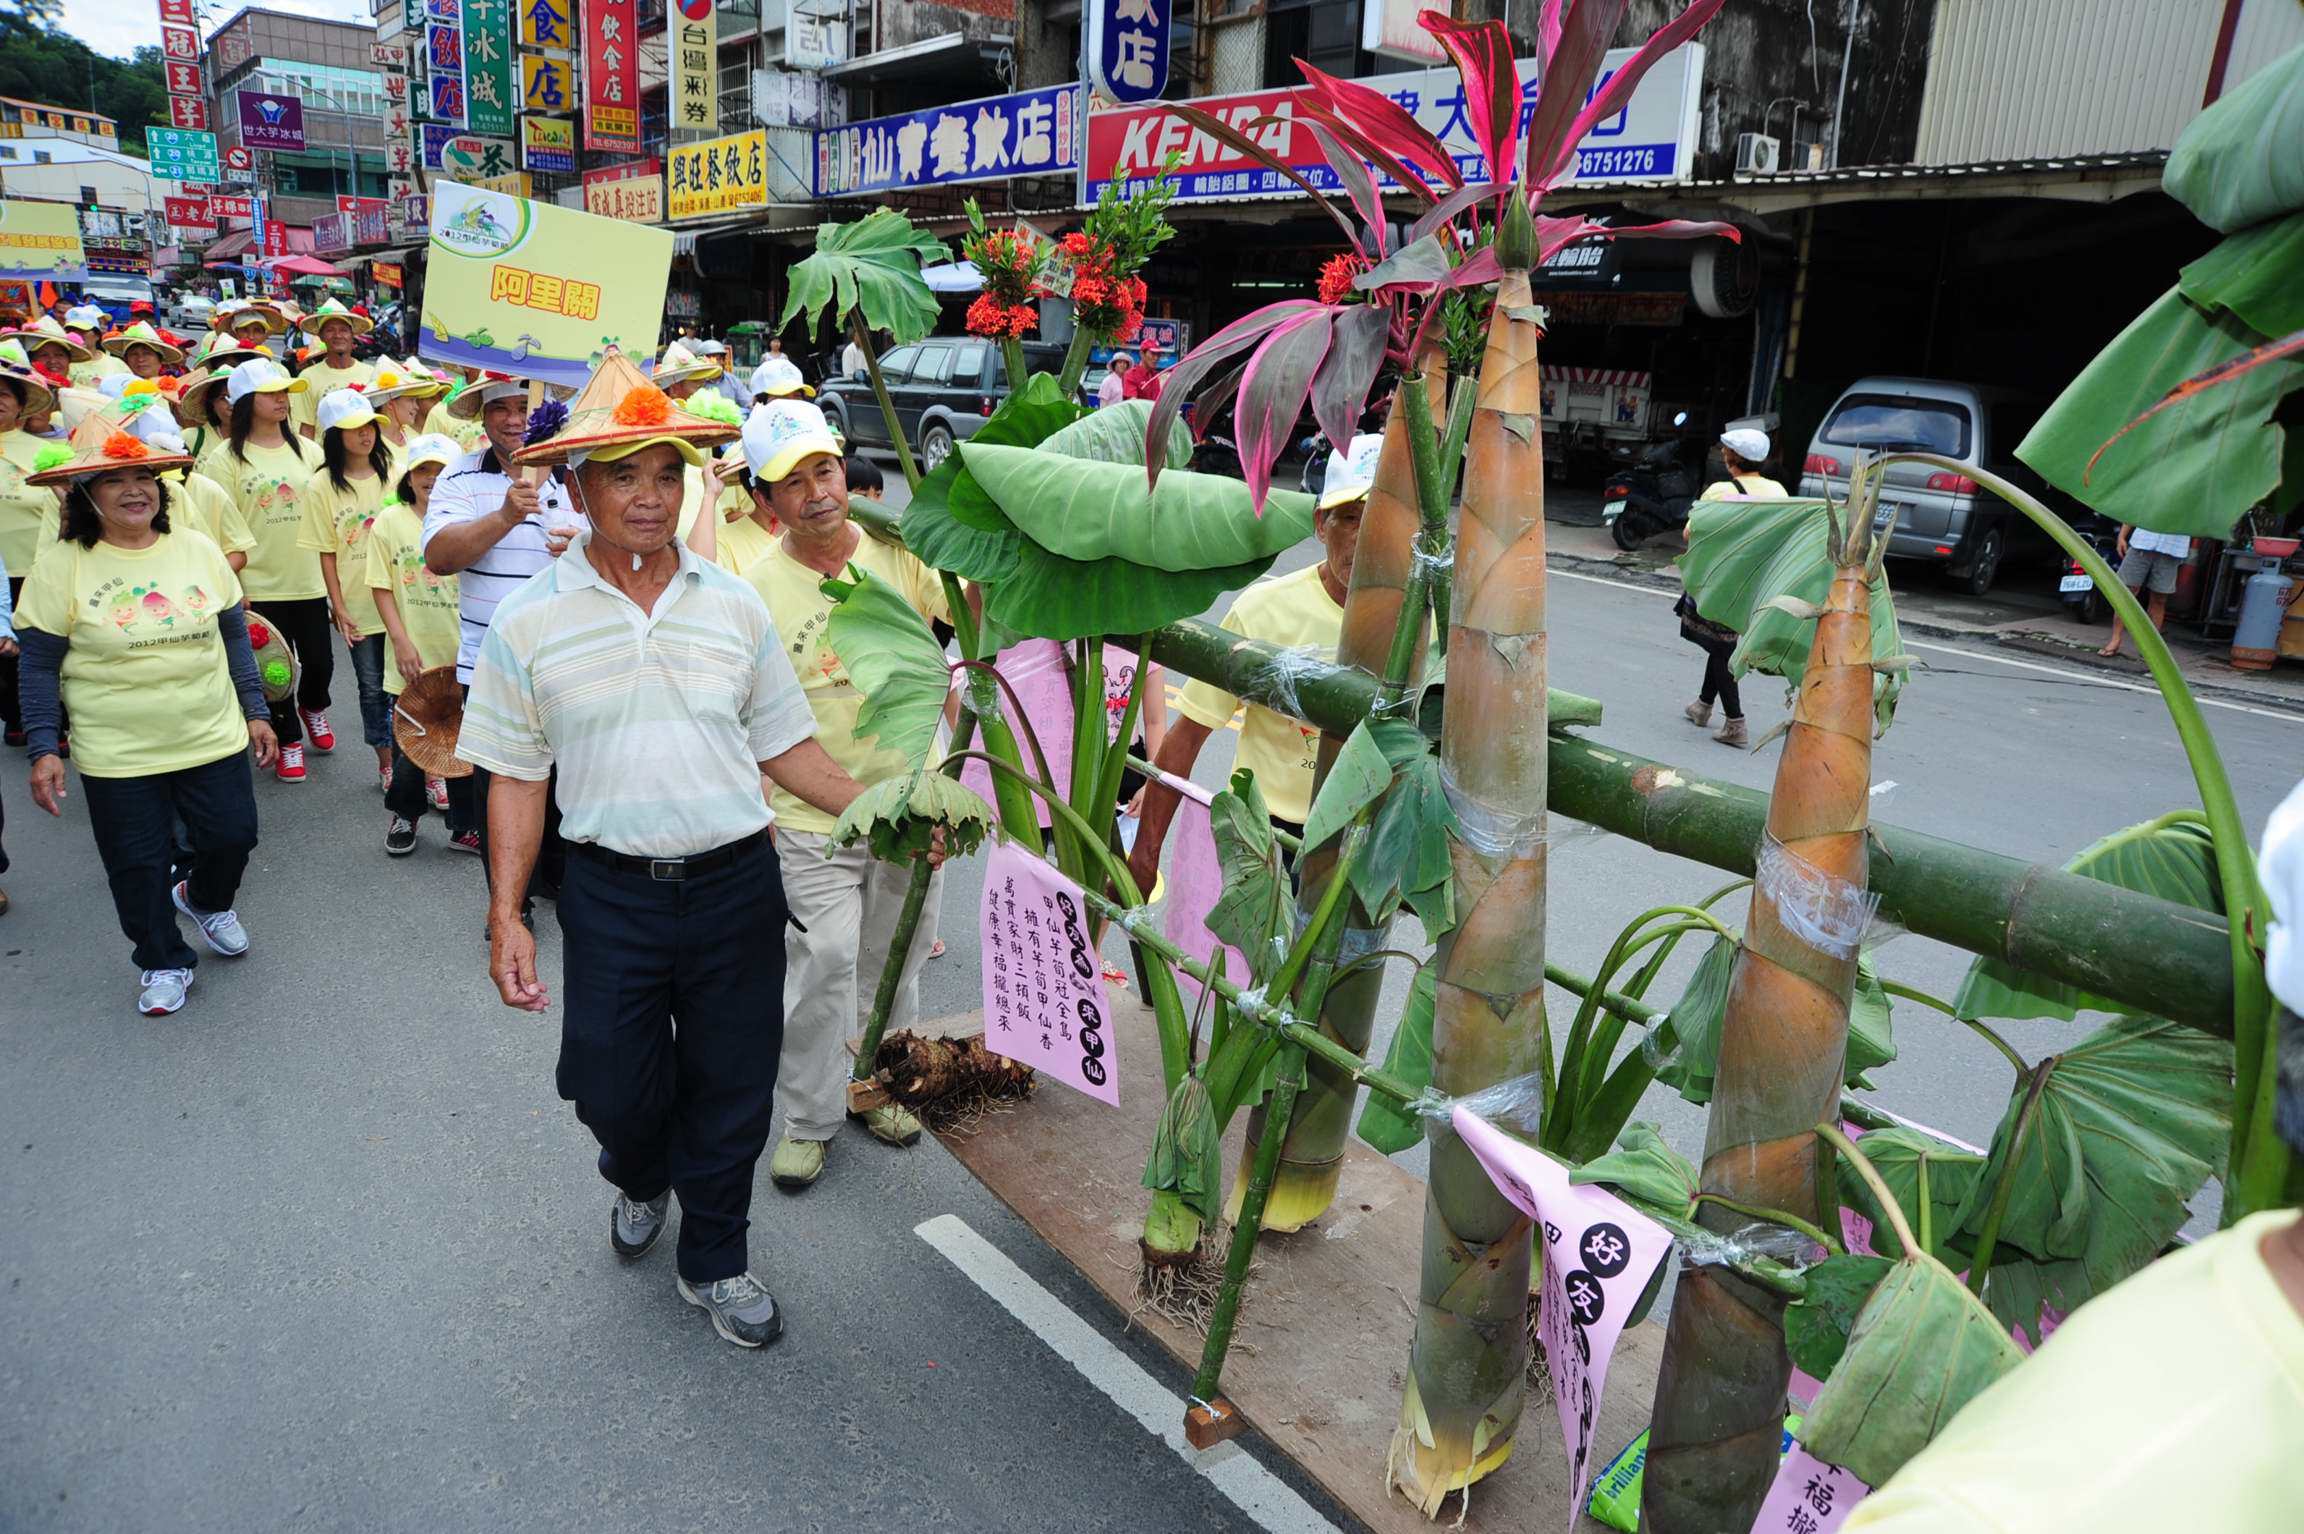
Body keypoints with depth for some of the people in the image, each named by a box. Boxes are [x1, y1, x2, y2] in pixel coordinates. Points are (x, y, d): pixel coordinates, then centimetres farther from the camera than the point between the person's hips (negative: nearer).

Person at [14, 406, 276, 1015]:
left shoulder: (198, 548, 0)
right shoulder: (61, 566, -8)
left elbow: (234, 636, 8)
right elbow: (39, 667, -4)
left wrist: (255, 711, 7)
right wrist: (44, 749, -8)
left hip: (213, 738, 2)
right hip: (117, 756, -2)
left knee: (233, 837, 8)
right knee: (138, 866, 7)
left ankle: (205, 898, 43)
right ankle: (163, 962, 30)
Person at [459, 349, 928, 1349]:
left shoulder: (734, 607, 2)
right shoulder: (529, 623, -2)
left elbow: (784, 743, 6)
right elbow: (517, 778, 2)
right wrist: (506, 913, -4)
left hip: (736, 881, 1)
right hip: (611, 891, -1)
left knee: (733, 1083, 10)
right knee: (611, 1087, 8)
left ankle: (713, 1261, 33)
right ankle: (640, 1183, 46)